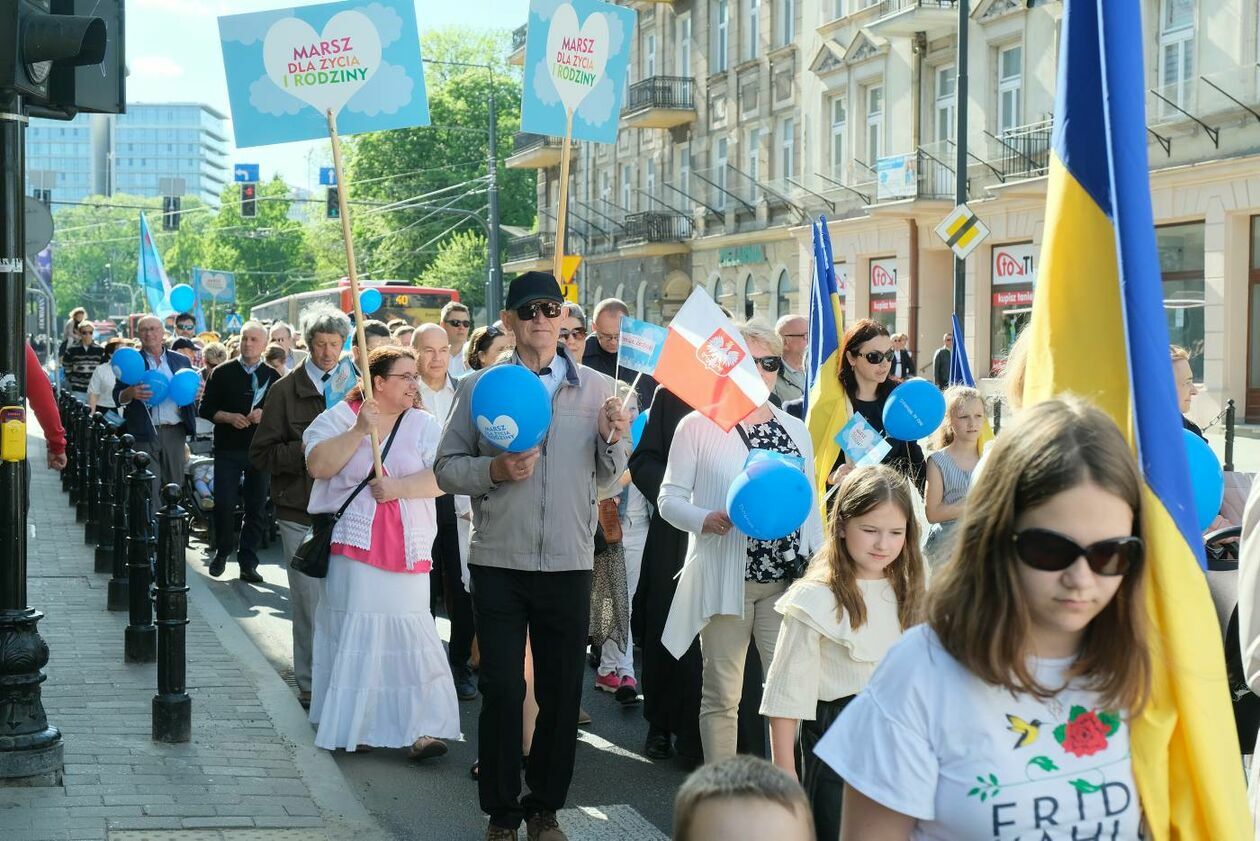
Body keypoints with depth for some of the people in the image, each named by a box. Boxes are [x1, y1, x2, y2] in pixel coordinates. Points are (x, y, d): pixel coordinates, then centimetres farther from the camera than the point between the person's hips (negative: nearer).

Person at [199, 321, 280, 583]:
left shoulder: (272, 376, 7)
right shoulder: (222, 373, 5)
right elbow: (206, 408, 4)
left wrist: (265, 415, -13)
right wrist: (229, 417, -13)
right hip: (228, 449, -1)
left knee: (256, 507, 2)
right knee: (224, 504, -2)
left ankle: (247, 561, 9)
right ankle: (222, 552, 20)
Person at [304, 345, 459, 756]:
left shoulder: (423, 426, 8)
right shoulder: (340, 418, 6)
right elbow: (318, 464, -10)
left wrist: (398, 486, -14)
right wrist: (361, 430, -15)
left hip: (406, 551, 1)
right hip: (352, 547, -1)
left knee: (407, 636, -5)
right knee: (354, 636, 2)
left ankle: (418, 729, -6)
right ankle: (352, 726, 12)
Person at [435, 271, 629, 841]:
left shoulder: (595, 389, 6)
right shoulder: (479, 387, 3)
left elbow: (607, 477, 9)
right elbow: (447, 468, 2)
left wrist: (613, 437, -11)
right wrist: (494, 469, -15)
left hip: (569, 564, 1)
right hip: (498, 563, -1)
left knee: (561, 691, 8)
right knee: (502, 689, 2)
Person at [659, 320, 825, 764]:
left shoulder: (796, 430, 13)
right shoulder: (699, 425, 0)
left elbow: (809, 506, 17)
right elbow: (669, 497, 0)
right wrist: (705, 519, -20)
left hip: (787, 577, 3)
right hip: (724, 577, -3)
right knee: (722, 694, 3)